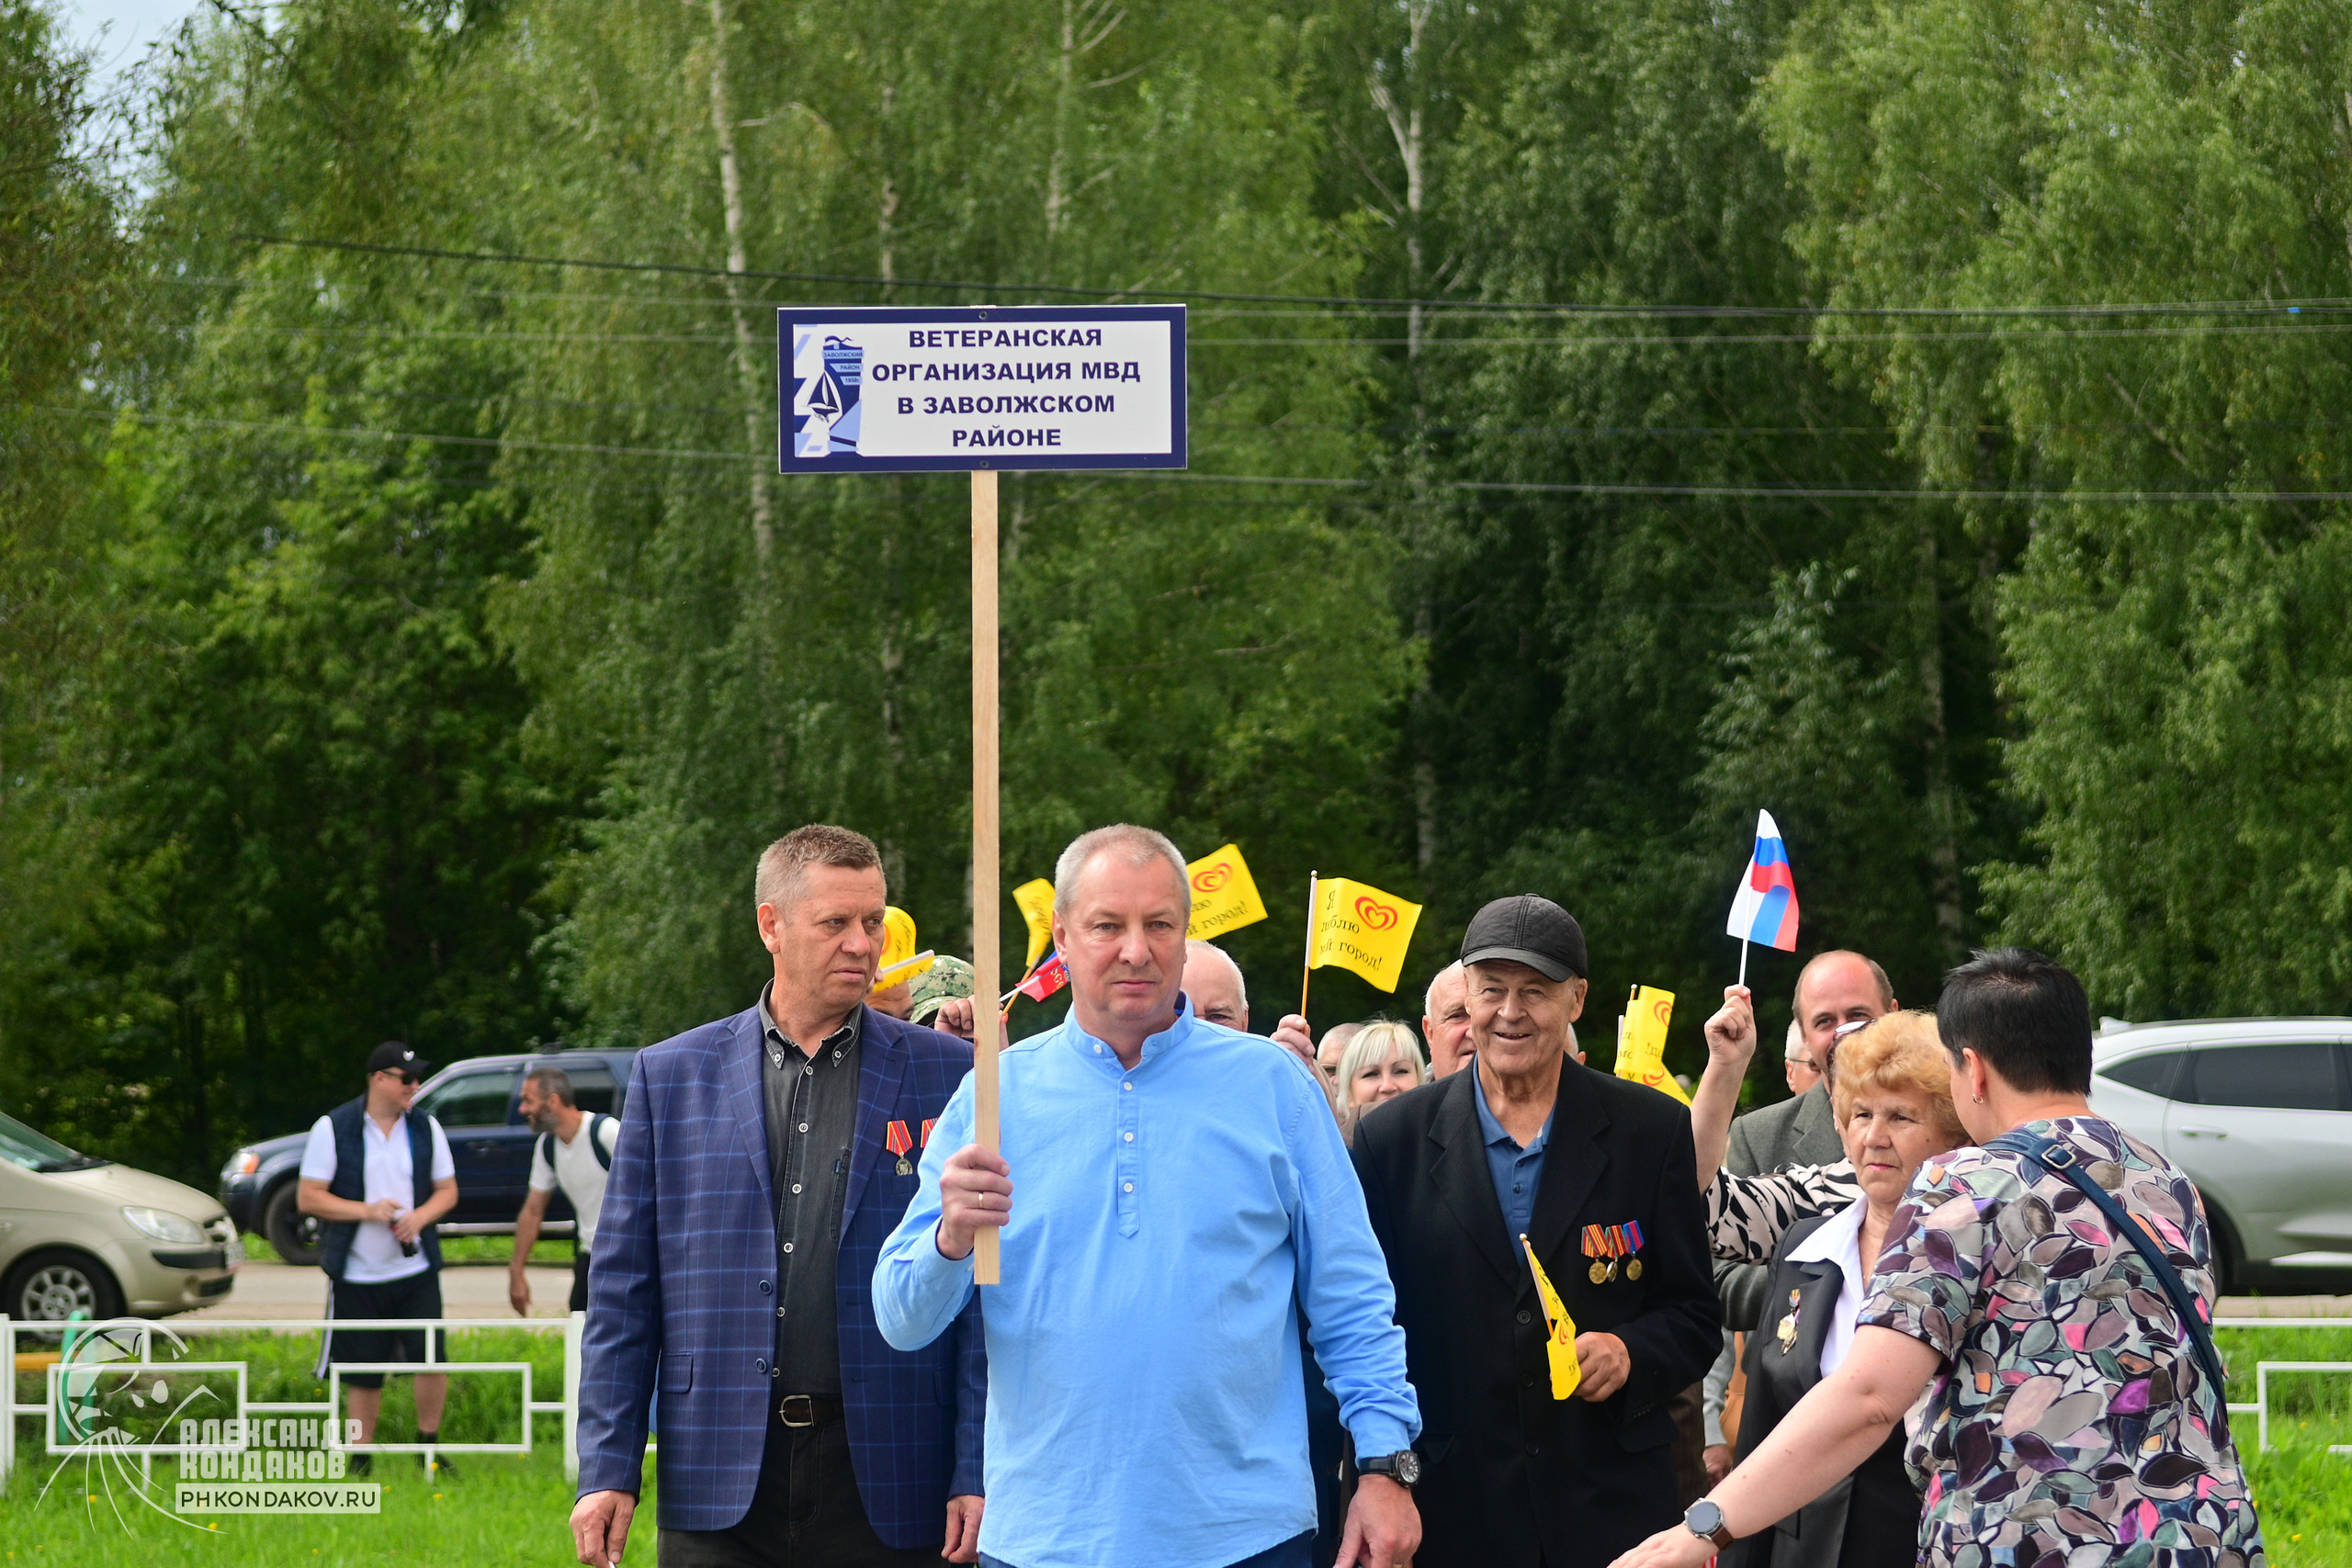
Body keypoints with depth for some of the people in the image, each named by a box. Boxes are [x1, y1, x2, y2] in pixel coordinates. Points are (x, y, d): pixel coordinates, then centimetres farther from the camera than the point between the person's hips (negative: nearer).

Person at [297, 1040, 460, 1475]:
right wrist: (367, 1211, -16)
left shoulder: (426, 1128, 7)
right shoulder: (332, 1129, -4)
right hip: (358, 1273, -2)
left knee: (432, 1358, -6)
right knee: (363, 1373, 3)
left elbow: (447, 1190, 11)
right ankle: (361, 1458, 16)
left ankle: (429, 1447, 12)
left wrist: (420, 1216, -10)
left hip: (416, 1270, 2)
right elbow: (308, 1197, -5)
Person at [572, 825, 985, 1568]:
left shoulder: (946, 1075, 5)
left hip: (886, 1488, -1)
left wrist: (977, 1475, -4)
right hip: (720, 1496, 1)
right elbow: (622, 1290, 8)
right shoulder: (671, 1075, 8)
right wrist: (607, 1469, 1)